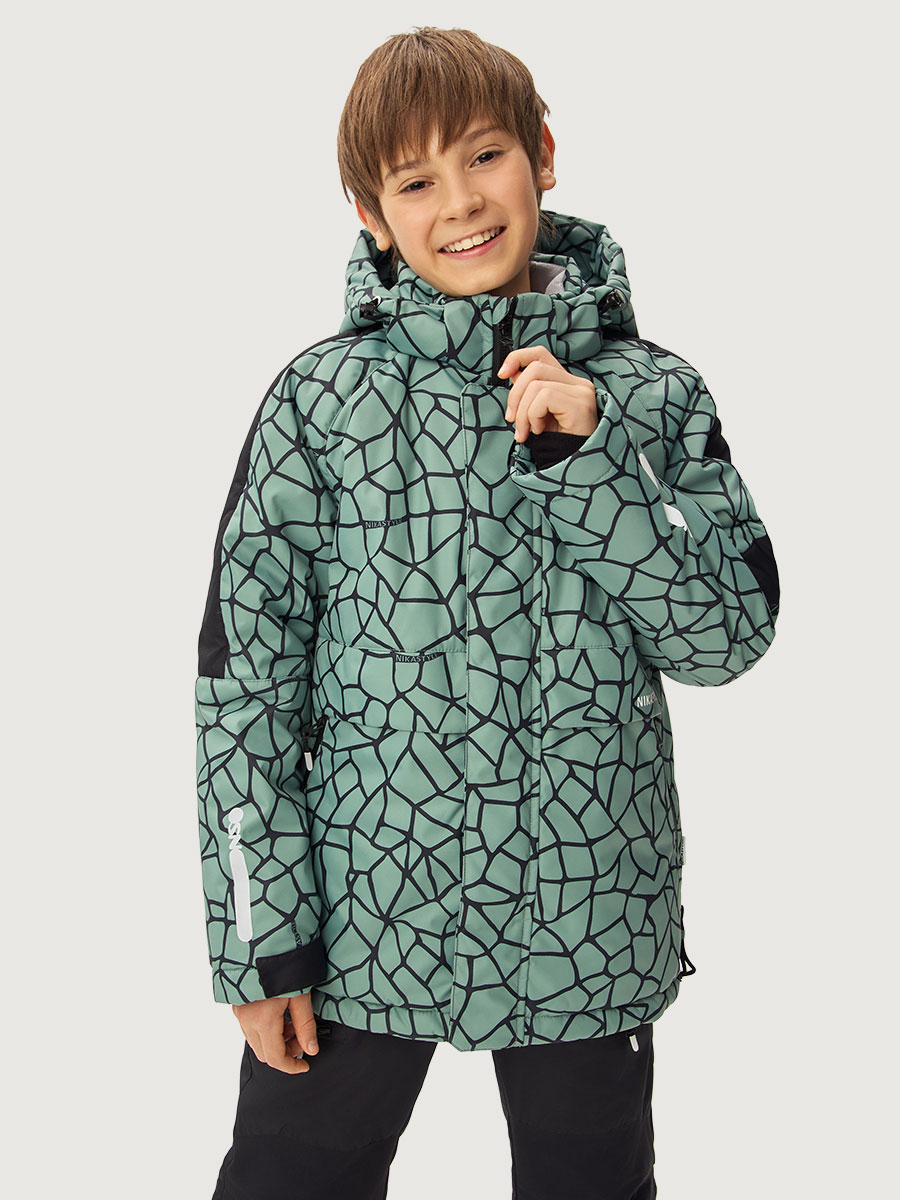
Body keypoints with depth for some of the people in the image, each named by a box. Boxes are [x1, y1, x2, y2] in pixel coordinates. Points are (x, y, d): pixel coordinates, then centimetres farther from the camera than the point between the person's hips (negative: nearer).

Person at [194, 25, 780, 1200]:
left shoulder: (651, 393, 0)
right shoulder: (323, 397, -6)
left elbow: (731, 636, -6)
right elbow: (242, 674, -5)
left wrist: (586, 453, -16)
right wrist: (261, 936, -7)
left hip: (593, 924, 2)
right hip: (359, 923, -1)